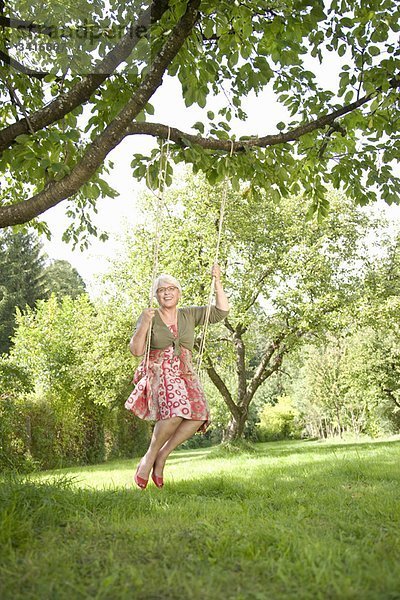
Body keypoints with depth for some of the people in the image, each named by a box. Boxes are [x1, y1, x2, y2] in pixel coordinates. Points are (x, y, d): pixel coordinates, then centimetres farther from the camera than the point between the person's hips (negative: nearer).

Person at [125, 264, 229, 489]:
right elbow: (136, 350, -3)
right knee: (175, 411, -33)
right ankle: (149, 457, -8)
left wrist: (217, 282, 5)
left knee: (198, 416, -24)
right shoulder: (149, 316, 4)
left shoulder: (189, 315, 14)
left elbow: (221, 311, 11)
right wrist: (144, 324, -16)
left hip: (185, 375, 4)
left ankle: (162, 457, -4)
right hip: (158, 374, -4)